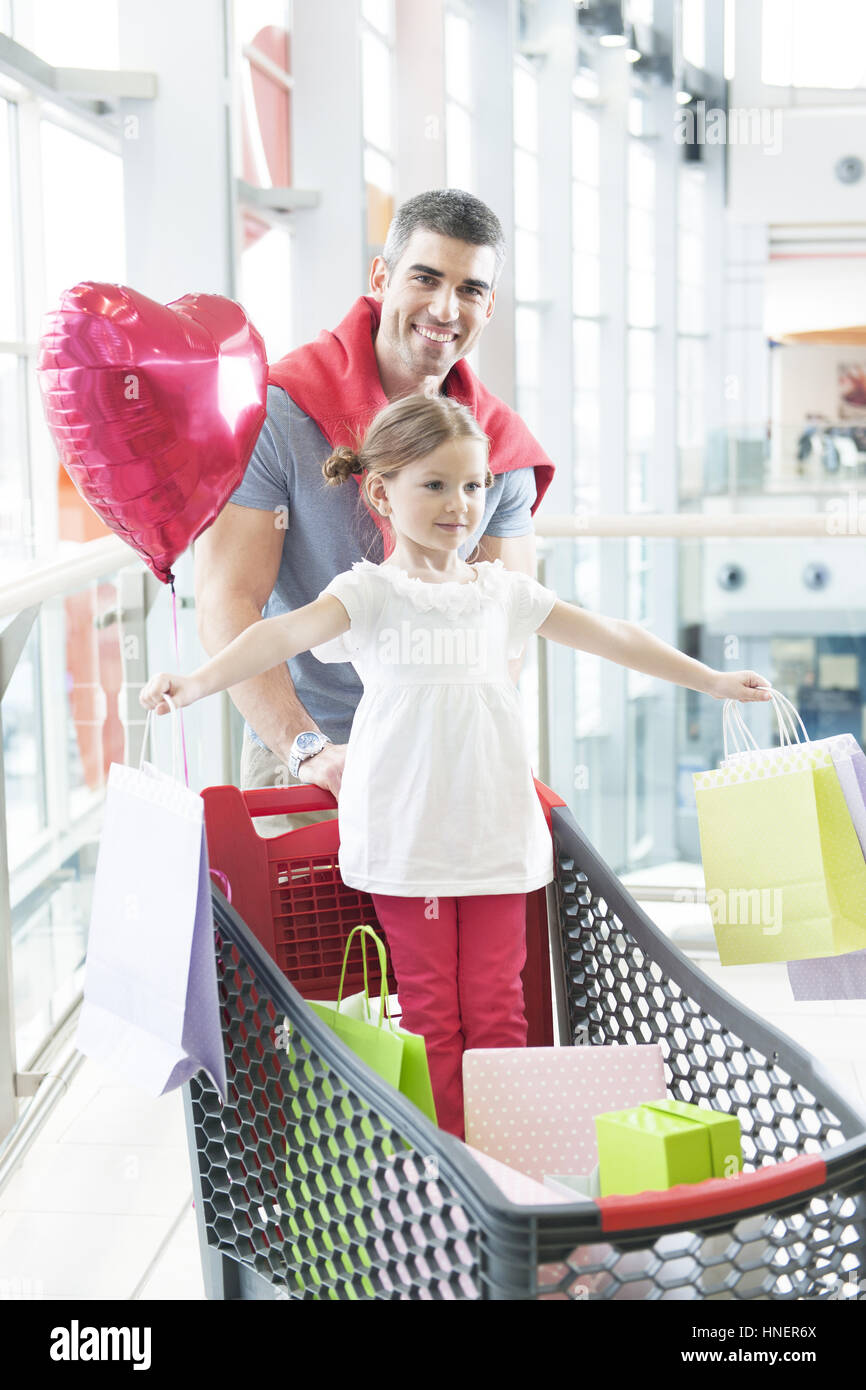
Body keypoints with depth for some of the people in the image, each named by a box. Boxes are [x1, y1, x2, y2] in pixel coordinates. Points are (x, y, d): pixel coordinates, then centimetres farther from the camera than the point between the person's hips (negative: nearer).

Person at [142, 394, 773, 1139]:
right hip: (407, 839, -3)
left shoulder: (502, 589, 11)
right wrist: (199, 681, -38)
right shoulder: (371, 591, -3)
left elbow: (611, 636, 18)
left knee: (496, 1005, 6)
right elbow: (287, 633, -21)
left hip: (496, 834, 4)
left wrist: (712, 680, 23)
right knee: (429, 1007, 1)